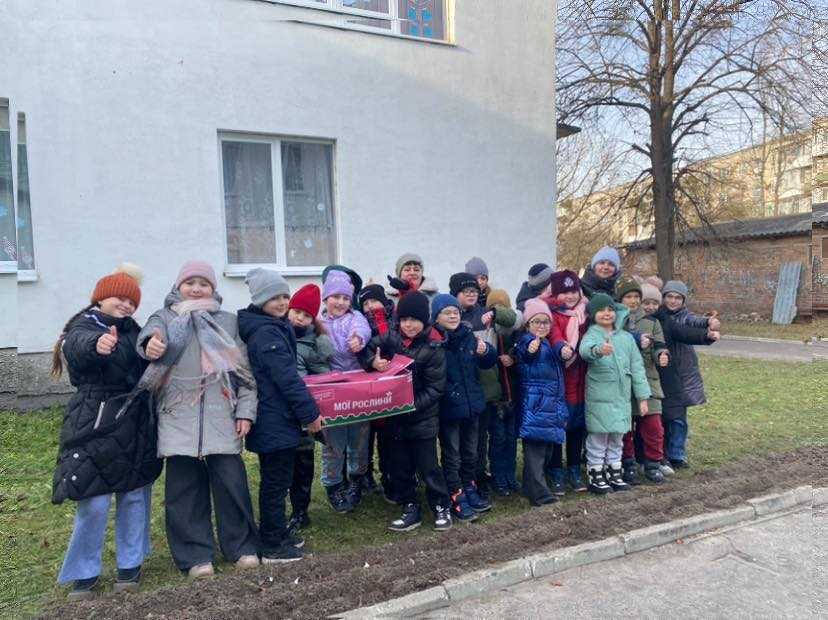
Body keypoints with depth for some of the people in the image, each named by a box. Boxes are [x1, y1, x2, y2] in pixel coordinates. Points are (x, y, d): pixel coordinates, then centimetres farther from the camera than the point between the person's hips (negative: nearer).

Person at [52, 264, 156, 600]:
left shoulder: (132, 331, 12)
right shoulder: (83, 327, -6)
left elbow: (147, 370, 20)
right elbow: (79, 346, -32)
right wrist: (96, 345, -54)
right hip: (94, 424, -5)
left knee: (135, 494, 9)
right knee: (94, 502, -4)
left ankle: (130, 564, 24)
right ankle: (84, 572, 16)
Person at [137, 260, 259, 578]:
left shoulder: (228, 321, 11)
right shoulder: (165, 318, 7)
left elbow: (244, 368, 9)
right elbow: (150, 333, -17)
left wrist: (245, 410, 1)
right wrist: (151, 344, -41)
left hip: (222, 417, 1)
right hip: (179, 418, 0)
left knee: (231, 481, 2)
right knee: (185, 486, 4)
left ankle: (241, 546, 19)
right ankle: (195, 555, 18)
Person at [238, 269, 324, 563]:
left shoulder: (271, 328, 12)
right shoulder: (268, 333, -19)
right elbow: (288, 379, -23)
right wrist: (310, 413, -19)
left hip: (268, 420, 10)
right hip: (276, 421, -10)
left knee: (274, 479, 19)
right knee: (276, 482, 1)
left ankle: (277, 536, 32)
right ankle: (273, 548, 13)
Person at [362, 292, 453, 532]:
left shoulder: (433, 348, -13)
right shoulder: (391, 338, -2)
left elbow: (435, 388, -13)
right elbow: (367, 347, 8)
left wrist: (413, 404, -23)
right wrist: (373, 361, -14)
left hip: (423, 417, -4)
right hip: (394, 415, 4)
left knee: (427, 465, 5)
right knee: (399, 466, 12)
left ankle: (441, 507, 25)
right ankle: (410, 508, 27)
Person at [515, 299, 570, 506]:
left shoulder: (549, 345, 18)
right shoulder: (526, 340, -8)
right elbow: (525, 350, -36)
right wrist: (531, 349, -60)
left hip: (552, 404, 9)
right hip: (535, 404, -9)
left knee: (547, 445, 13)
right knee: (535, 446, -10)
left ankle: (533, 486, 25)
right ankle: (539, 492, -10)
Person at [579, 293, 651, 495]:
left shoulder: (626, 337, 8)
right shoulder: (592, 335, -8)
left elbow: (636, 367, 12)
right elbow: (585, 349, -33)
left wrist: (642, 396, 9)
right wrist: (598, 350, -56)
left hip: (622, 397, 5)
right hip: (599, 397, -5)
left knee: (617, 437, 16)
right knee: (598, 437, 2)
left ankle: (615, 472, 30)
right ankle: (596, 475, 15)